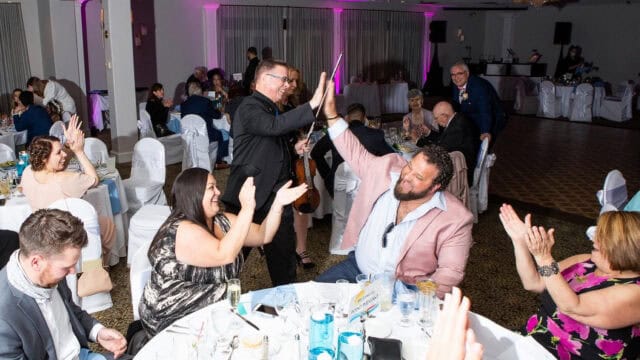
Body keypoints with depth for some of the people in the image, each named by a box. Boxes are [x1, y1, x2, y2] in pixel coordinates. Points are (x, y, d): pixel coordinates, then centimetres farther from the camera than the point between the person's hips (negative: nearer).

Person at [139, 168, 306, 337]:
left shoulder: (221, 221, 2)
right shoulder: (183, 230, -22)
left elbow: (262, 236, 1)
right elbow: (225, 255, -35)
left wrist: (277, 204, -13)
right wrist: (247, 209, -37)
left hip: (216, 307, 7)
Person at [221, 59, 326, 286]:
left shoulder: (272, 109, 15)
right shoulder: (249, 108, -15)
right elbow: (273, 126, -36)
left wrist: (294, 148, 7)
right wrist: (313, 104, -40)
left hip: (276, 196, 9)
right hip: (251, 197, -9)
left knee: (284, 253, 15)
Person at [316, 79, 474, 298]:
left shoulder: (455, 219, -17)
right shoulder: (387, 167, -5)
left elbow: (451, 272, -13)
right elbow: (356, 154, 11)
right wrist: (331, 114, 4)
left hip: (400, 289, -4)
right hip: (355, 268, 5)